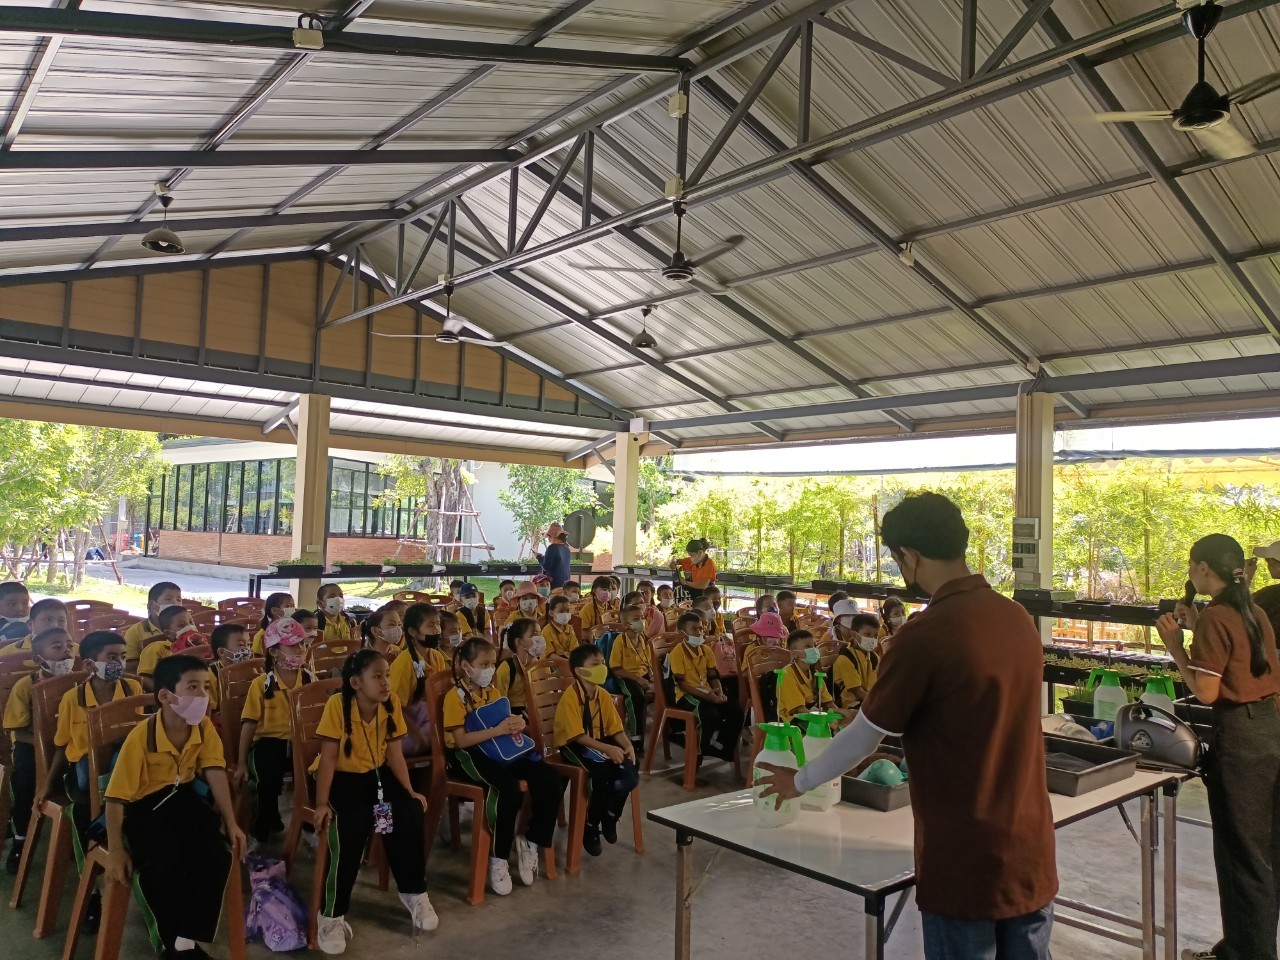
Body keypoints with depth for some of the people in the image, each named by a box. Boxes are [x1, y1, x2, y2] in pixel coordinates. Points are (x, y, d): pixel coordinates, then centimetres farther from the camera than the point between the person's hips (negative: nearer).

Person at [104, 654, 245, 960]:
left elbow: (216, 773, -12)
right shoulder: (141, 737, -25)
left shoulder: (205, 727, -10)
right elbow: (115, 797, -19)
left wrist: (231, 823, -17)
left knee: (215, 853, -18)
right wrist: (116, 851, -18)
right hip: (143, 806, -4)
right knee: (166, 861, -29)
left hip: (183, 797, 5)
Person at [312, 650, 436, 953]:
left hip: (376, 774, 4)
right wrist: (322, 803, -24)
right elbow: (328, 757, -20)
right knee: (352, 827, -30)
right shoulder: (337, 705, -22)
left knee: (409, 813, -18)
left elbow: (394, 753, -5)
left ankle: (414, 892, 5)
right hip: (340, 777, -4)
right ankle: (332, 915, -13)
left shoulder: (392, 703, -9)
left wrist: (409, 791, -12)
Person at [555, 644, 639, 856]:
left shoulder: (603, 695, 5)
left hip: (599, 744, 7)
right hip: (573, 746, -6)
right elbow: (577, 736, -23)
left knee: (630, 776, -16)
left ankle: (610, 817, 14)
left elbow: (615, 727, 5)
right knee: (603, 773, -32)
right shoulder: (570, 697, -18)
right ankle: (591, 827, -6)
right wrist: (607, 749, -31)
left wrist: (627, 745, -16)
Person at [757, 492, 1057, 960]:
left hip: (967, 861, -6)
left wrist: (800, 780, 7)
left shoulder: (925, 635, -21)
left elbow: (865, 735, -10)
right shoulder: (1018, 617, 0)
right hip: (1030, 851, 6)